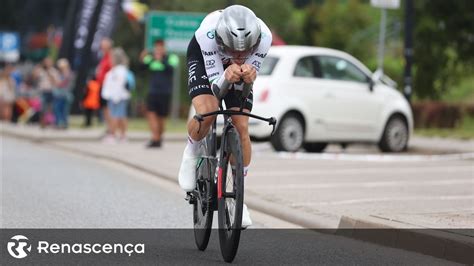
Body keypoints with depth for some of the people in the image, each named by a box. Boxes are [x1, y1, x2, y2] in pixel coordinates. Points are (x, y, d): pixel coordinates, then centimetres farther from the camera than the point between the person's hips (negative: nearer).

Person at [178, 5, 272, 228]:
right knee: (207, 112, -28)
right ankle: (191, 153, 4)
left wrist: (248, 77, -48)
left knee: (241, 127, -9)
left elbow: (242, 86, -25)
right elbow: (216, 86, -33)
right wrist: (226, 78, -55)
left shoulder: (264, 36, -36)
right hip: (203, 57, -2)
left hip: (237, 69, 2)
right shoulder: (208, 32, -42)